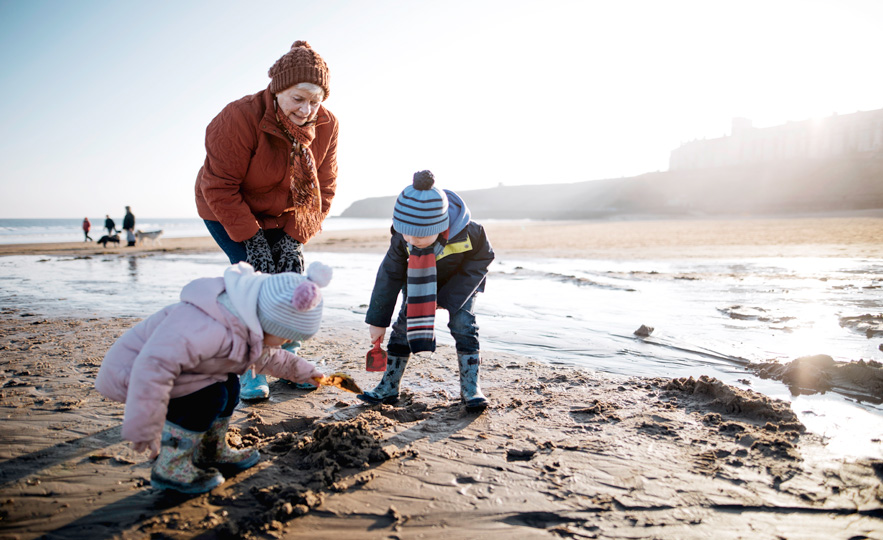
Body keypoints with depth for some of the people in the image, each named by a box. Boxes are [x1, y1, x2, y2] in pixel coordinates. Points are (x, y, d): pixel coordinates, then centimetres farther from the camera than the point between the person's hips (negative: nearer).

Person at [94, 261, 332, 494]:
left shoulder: (248, 326, -2)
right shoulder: (208, 327, -38)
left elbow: (266, 356, 21)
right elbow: (153, 365, -43)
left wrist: (301, 370, 28)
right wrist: (144, 430, -37)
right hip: (127, 372, -9)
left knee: (229, 385, 4)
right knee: (208, 396, -23)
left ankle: (211, 452, 22)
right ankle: (169, 470, -7)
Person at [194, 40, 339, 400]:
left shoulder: (326, 126, -16)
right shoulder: (239, 118, -31)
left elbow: (324, 189, -9)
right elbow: (219, 187, -26)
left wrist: (295, 237, -16)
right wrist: (250, 237, -28)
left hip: (282, 214, 4)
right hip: (227, 211, -4)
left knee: (289, 275, -7)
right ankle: (251, 370, -5)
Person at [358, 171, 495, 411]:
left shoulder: (467, 233, -38)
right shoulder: (401, 238, -31)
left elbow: (482, 259, -19)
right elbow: (389, 276, -19)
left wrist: (449, 298, -23)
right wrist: (377, 321, -14)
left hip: (462, 280, -2)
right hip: (419, 282, 2)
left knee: (463, 323, -17)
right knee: (404, 324, -6)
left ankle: (470, 387, -5)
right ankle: (389, 387, 4)